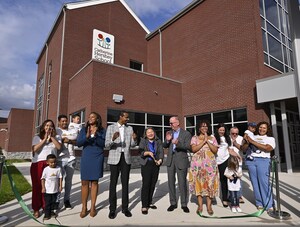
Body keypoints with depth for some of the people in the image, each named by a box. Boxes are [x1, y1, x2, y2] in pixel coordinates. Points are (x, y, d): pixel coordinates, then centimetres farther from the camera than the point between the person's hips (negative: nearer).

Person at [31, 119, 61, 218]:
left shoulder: (56, 137, 12)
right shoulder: (37, 137, 9)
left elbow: (59, 147, -5)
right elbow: (35, 149, -6)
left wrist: (51, 136, -5)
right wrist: (45, 138, -8)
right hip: (37, 163, 0)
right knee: (37, 186, 3)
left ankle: (46, 207, 13)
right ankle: (36, 209, 15)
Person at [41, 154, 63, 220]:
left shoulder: (58, 169, -7)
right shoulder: (46, 169, -12)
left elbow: (60, 178, -1)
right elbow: (43, 179, -5)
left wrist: (60, 186, -2)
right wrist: (43, 188, -8)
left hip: (55, 189, 2)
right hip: (47, 190, -2)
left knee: (53, 201, 16)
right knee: (47, 202, 6)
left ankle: (52, 211, 35)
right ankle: (47, 214, 18)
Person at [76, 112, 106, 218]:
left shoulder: (102, 130, 1)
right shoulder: (84, 129, 6)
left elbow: (103, 144, -8)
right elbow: (78, 143, -2)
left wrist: (95, 135, -21)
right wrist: (87, 137, -20)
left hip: (97, 158, -1)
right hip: (86, 158, 1)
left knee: (94, 182, 6)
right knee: (84, 182, 4)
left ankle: (93, 207, 17)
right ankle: (84, 207, 16)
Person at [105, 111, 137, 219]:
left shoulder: (130, 128, 8)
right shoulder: (111, 127, -1)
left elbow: (132, 145, 7)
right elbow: (107, 145, -6)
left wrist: (134, 139, -15)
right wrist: (113, 139, -28)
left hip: (126, 158, 3)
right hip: (114, 158, -2)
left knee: (125, 183, 6)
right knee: (113, 183, 3)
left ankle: (125, 208, 16)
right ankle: (112, 209, 13)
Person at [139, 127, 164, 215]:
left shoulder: (158, 141, 8)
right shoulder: (143, 141, 2)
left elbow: (161, 152, -1)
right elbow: (141, 152, -8)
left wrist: (160, 160, -19)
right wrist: (148, 153, -27)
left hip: (156, 165, 3)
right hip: (146, 165, -3)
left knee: (153, 184, 9)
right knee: (146, 184, -7)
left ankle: (149, 202, 25)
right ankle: (144, 206, -1)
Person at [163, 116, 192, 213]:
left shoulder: (186, 134, -4)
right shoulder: (169, 133, 10)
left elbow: (188, 147, -14)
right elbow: (164, 146, 10)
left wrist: (178, 143, -29)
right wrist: (167, 140, -10)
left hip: (181, 160, -4)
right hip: (170, 160, 5)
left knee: (182, 183, 1)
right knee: (171, 182, 10)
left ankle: (184, 204, 17)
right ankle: (173, 203, 23)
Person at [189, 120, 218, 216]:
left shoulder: (212, 138, 11)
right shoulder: (195, 138, 7)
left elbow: (215, 150, -1)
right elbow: (193, 149, -8)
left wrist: (207, 141, -9)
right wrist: (203, 141, -11)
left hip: (210, 164, 1)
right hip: (197, 164, 0)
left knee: (210, 183, -2)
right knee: (198, 183, 0)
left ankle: (209, 206, 8)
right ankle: (200, 205, 11)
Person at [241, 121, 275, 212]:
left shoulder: (270, 139, 11)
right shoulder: (252, 137, 15)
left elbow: (267, 148, -10)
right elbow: (243, 149, 10)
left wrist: (252, 141, -10)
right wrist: (247, 142, -10)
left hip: (263, 161, -2)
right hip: (251, 161, 2)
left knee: (264, 182, -9)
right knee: (255, 182, 1)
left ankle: (268, 205, -1)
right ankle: (259, 203, 10)